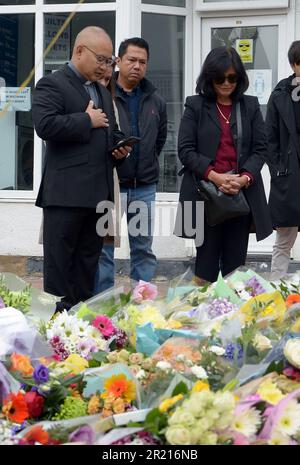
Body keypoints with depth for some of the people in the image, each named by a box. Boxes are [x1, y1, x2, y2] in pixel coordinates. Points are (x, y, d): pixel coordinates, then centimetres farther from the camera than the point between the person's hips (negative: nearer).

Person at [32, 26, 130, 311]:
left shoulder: (103, 92, 21)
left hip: (99, 192, 8)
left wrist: (120, 148, 8)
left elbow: (112, 132, 30)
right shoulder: (52, 84, -5)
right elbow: (45, 125, -20)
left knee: (88, 260, 11)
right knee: (60, 260, -3)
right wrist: (87, 121, -13)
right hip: (65, 192, -8)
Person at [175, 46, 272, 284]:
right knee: (207, 261, 1)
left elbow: (260, 148, 6)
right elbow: (185, 149, -3)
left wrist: (245, 178, -12)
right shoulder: (195, 105, 4)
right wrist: (214, 176, -16)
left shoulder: (250, 106, 10)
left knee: (235, 263, 4)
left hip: (242, 194, 2)